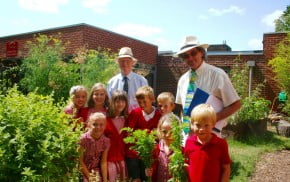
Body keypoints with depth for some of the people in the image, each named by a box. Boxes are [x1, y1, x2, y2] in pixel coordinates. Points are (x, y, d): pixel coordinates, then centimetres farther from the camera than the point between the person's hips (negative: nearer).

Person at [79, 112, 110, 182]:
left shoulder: (106, 141, -9)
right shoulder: (83, 139, -18)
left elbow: (103, 162, -6)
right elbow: (80, 161, -12)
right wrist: (89, 176, -11)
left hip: (96, 171, 2)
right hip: (83, 171, -2)